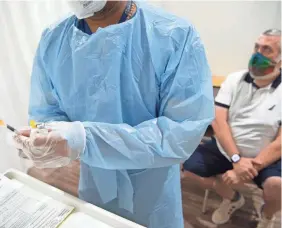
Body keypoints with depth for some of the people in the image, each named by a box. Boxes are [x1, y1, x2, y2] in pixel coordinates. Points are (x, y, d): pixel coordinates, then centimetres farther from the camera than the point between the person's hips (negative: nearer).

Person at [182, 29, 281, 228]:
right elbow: (218, 121, -11)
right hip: (225, 149, 3)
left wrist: (252, 167, -22)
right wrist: (237, 159, -21)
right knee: (189, 167, -11)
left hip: (266, 157, -2)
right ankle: (233, 198, 18)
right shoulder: (234, 80, -3)